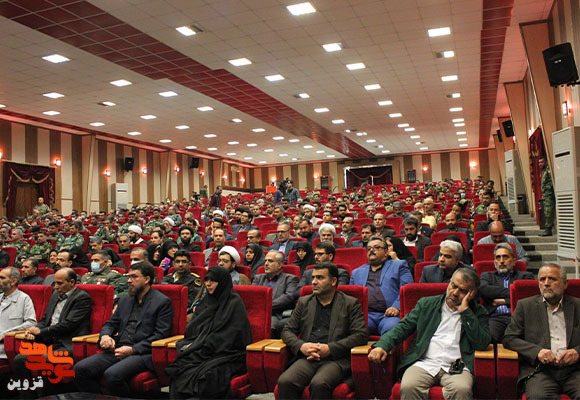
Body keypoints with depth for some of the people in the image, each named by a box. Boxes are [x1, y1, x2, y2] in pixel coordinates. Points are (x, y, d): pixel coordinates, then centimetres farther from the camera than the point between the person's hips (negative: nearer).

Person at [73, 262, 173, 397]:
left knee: (112, 375, -32)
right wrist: (105, 335, 0)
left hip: (143, 354, -7)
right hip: (118, 350, 7)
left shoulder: (163, 302, 0)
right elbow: (111, 324, 25)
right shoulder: (124, 301, 22)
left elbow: (160, 335, -7)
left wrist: (133, 349, -14)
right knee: (80, 368, -14)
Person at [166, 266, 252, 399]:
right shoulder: (206, 301, 17)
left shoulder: (234, 303, -4)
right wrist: (192, 345, -2)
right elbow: (191, 328, 17)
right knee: (178, 367, -23)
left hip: (227, 353, -6)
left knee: (206, 374, -34)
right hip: (202, 350, 6)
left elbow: (226, 336, -9)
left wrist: (203, 347, -11)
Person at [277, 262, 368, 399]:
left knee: (319, 384, -34)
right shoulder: (304, 302, 20)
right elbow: (287, 331, 18)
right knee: (284, 382, -27)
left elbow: (361, 335, -2)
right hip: (308, 357, 3)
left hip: (336, 359, -3)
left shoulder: (350, 304, 9)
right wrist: (301, 346, -5)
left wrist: (330, 348, -11)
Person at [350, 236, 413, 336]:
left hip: (388, 314, -2)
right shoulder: (357, 272, 30)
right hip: (366, 315, 2)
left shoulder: (399, 265, 20)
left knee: (391, 328, -36)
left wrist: (397, 307, -11)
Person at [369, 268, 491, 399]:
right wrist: (381, 345, -7)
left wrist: (465, 311, -4)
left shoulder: (478, 312, 15)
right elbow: (403, 327, 11)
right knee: (408, 387, -31)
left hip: (457, 368, 0)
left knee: (462, 389, -36)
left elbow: (482, 344, 0)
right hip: (424, 363, 1)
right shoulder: (426, 304, 17)